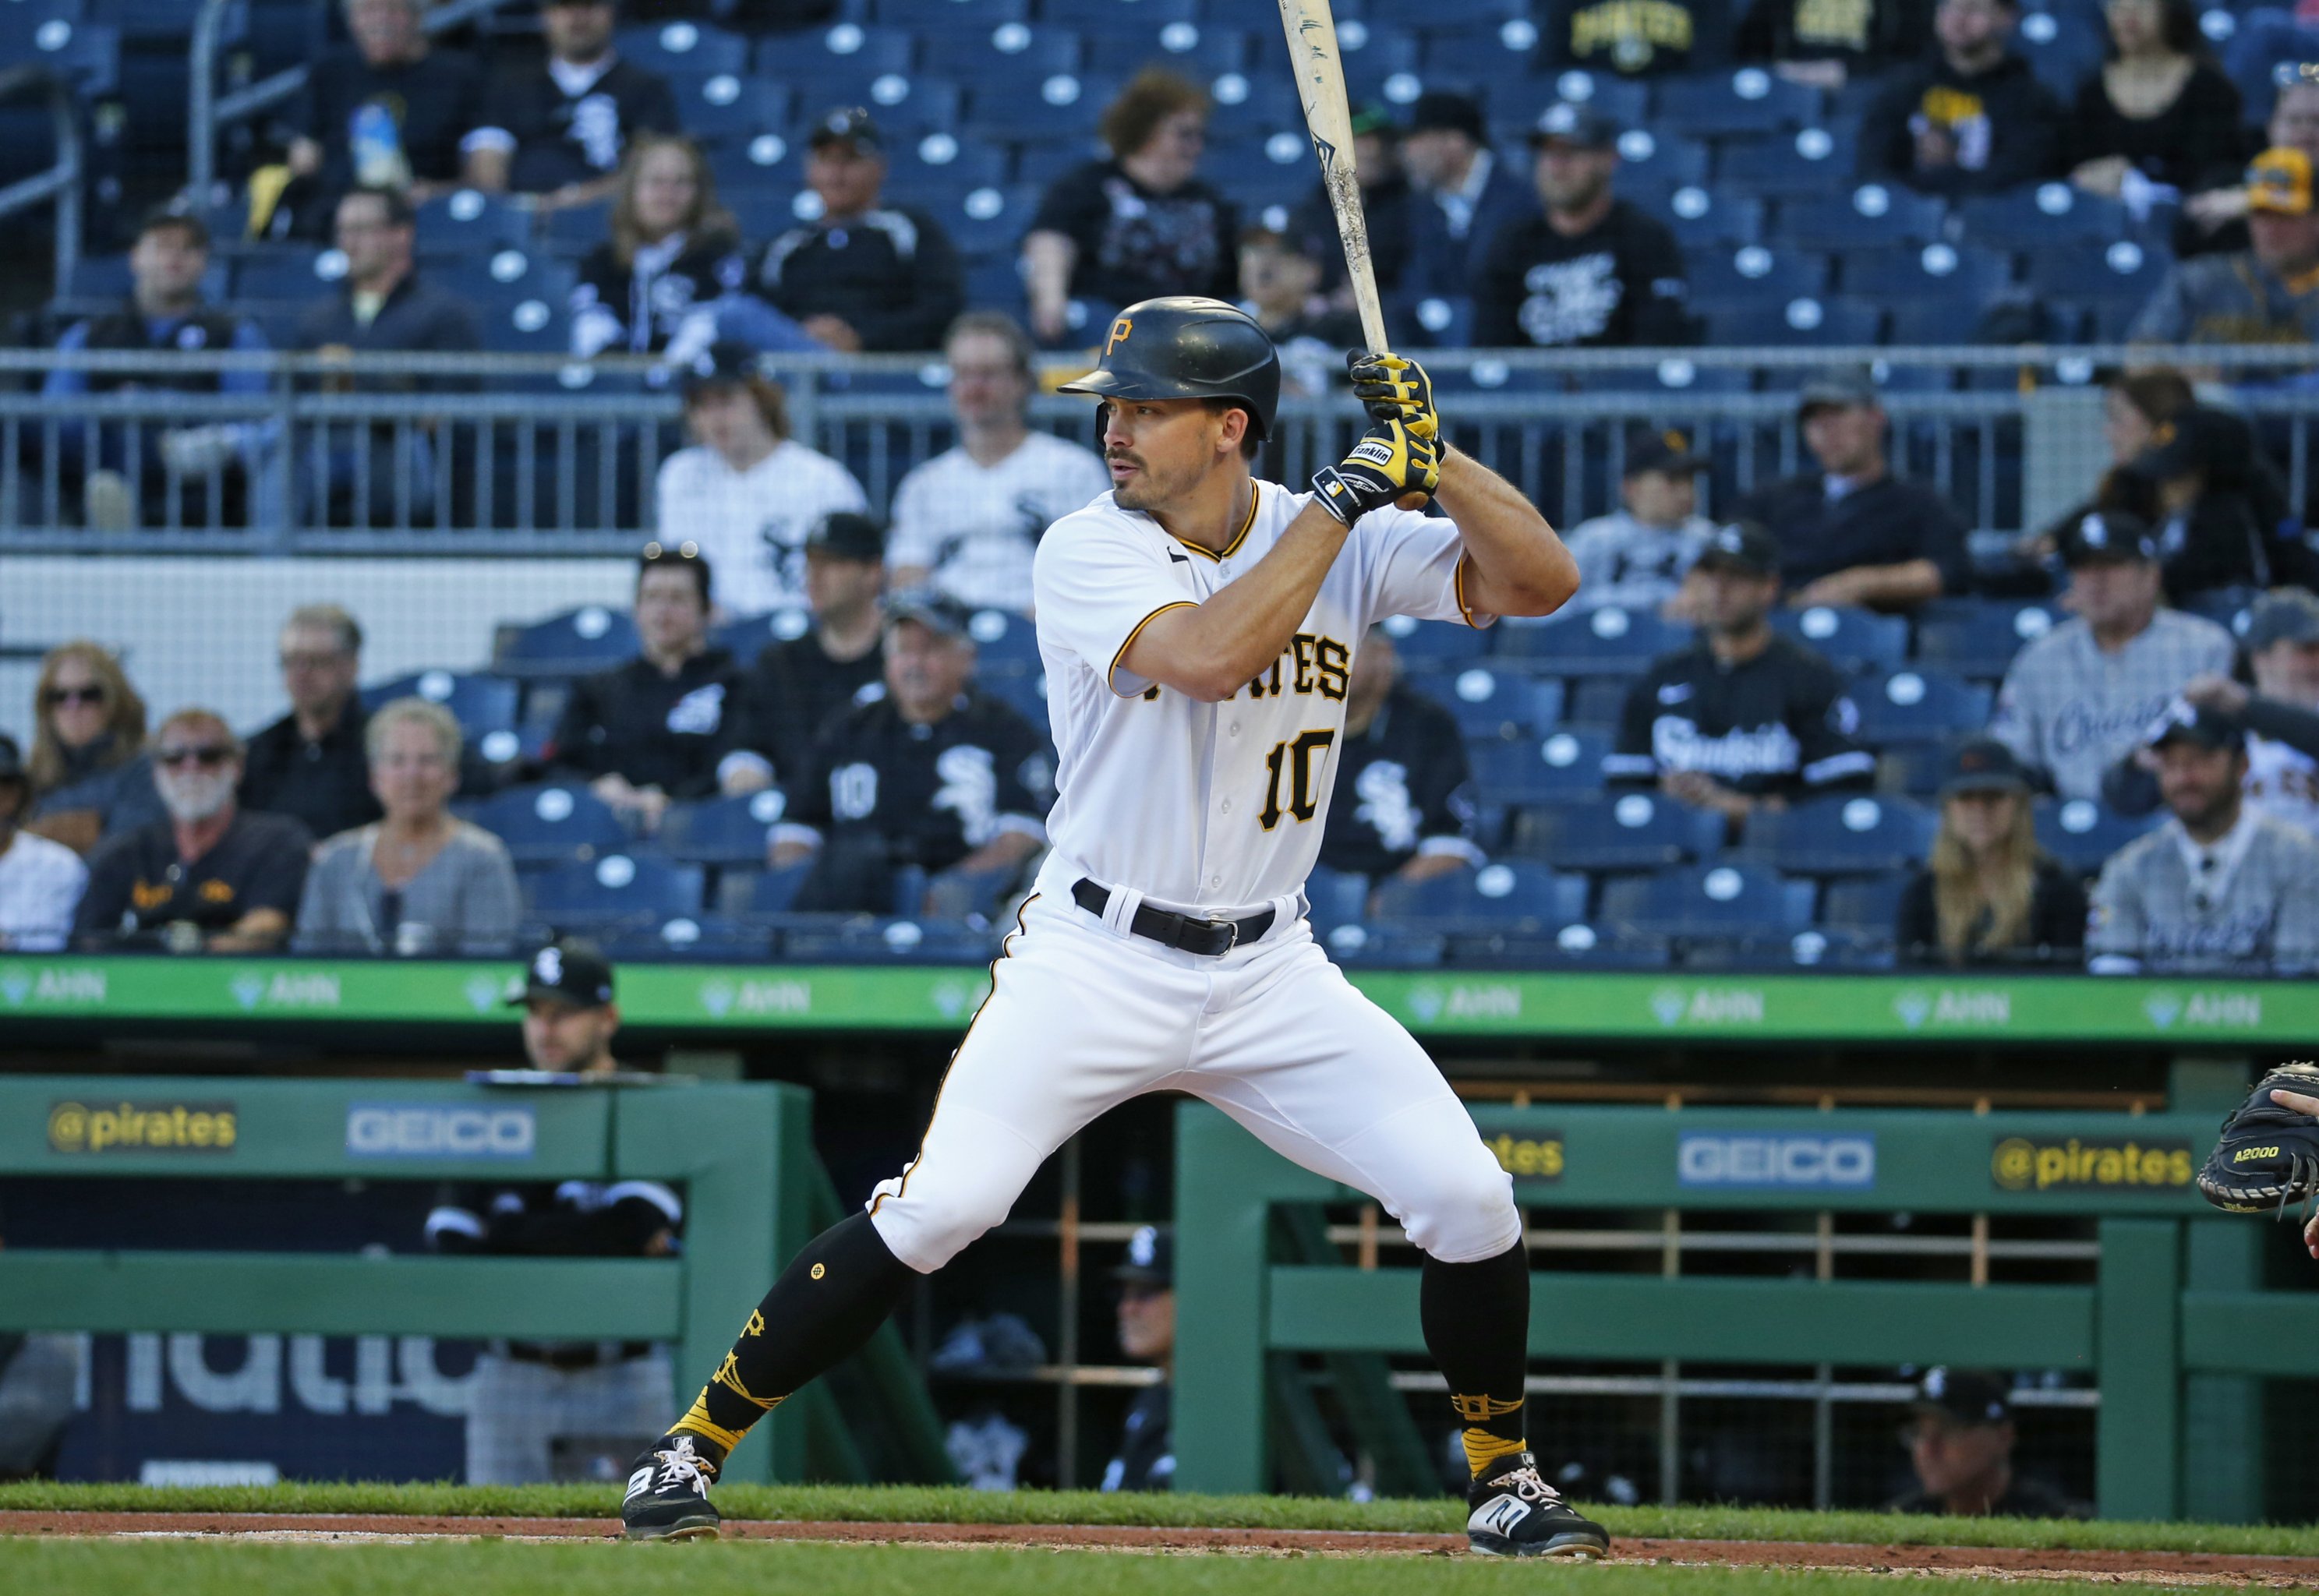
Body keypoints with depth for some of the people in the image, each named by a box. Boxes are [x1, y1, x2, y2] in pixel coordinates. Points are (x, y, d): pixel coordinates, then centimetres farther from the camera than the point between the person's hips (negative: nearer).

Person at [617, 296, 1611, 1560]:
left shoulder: (1340, 543, 0)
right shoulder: (1088, 552, -11)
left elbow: (1542, 581, -6)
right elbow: (1207, 656, -30)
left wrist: (1434, 460, -19)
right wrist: (1351, 494, -25)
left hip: (1267, 975, 3)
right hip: (1094, 966, -3)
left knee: (1468, 1200, -8)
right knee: (934, 1210, -17)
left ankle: (1502, 1482, 13)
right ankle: (691, 1448, -4)